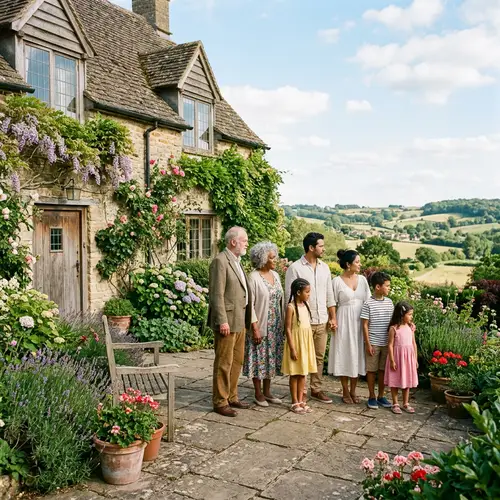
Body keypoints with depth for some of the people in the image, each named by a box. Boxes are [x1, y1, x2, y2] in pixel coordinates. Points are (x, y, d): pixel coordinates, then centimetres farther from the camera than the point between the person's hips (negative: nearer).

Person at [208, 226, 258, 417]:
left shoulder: (237, 261, 15)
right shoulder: (220, 261, -14)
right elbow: (217, 294, -18)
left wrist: (251, 317, 16)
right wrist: (222, 321, -21)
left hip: (240, 321, 10)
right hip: (227, 321, -9)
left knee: (237, 361, 16)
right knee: (224, 363, 0)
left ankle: (232, 397, 29)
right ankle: (220, 402, 11)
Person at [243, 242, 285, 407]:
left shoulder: (275, 275, 7)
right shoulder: (254, 277, -13)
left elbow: (280, 301, 11)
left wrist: (283, 324, 8)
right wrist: (255, 328, -17)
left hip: (275, 326, 7)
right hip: (260, 325, -6)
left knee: (271, 357, 13)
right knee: (259, 358, 3)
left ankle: (267, 391, 25)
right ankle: (258, 393, 16)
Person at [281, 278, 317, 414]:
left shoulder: (305, 305, 8)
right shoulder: (291, 307, -13)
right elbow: (288, 328, -15)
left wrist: (309, 345, 14)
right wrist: (292, 348, -17)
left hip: (306, 342, 7)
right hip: (296, 342, -7)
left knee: (303, 373, 11)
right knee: (295, 374, 2)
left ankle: (301, 400, 19)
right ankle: (295, 403, 11)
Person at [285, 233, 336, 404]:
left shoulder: (324, 267, 9)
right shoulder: (295, 268, -9)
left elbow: (329, 294, 13)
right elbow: (290, 296, -9)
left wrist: (332, 317, 9)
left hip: (322, 321, 5)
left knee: (319, 357, 12)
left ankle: (316, 389, 23)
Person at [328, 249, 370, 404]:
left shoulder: (362, 279, 5)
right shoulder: (337, 281, -7)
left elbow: (367, 301, 7)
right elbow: (333, 304, -4)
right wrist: (333, 322, -10)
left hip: (360, 322, 4)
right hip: (344, 321, -4)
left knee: (357, 354, 9)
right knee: (345, 354, 4)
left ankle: (353, 390, 22)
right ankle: (345, 391, 16)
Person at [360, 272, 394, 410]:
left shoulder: (389, 302, 4)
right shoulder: (368, 304, -10)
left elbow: (392, 322, 11)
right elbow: (365, 325, -8)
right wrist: (368, 344, -10)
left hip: (387, 343, 4)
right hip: (373, 343, -4)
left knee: (383, 369, 12)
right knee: (371, 370, 6)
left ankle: (381, 396, 24)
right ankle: (372, 397, 17)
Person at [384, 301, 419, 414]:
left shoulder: (411, 327, 3)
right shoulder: (394, 328, -12)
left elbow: (414, 343, 8)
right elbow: (390, 345, -11)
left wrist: (415, 359, 8)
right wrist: (392, 360, -14)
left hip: (409, 357, 5)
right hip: (397, 356, -4)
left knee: (407, 381, 12)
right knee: (395, 381, 4)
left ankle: (406, 404, 24)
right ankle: (395, 404, 16)